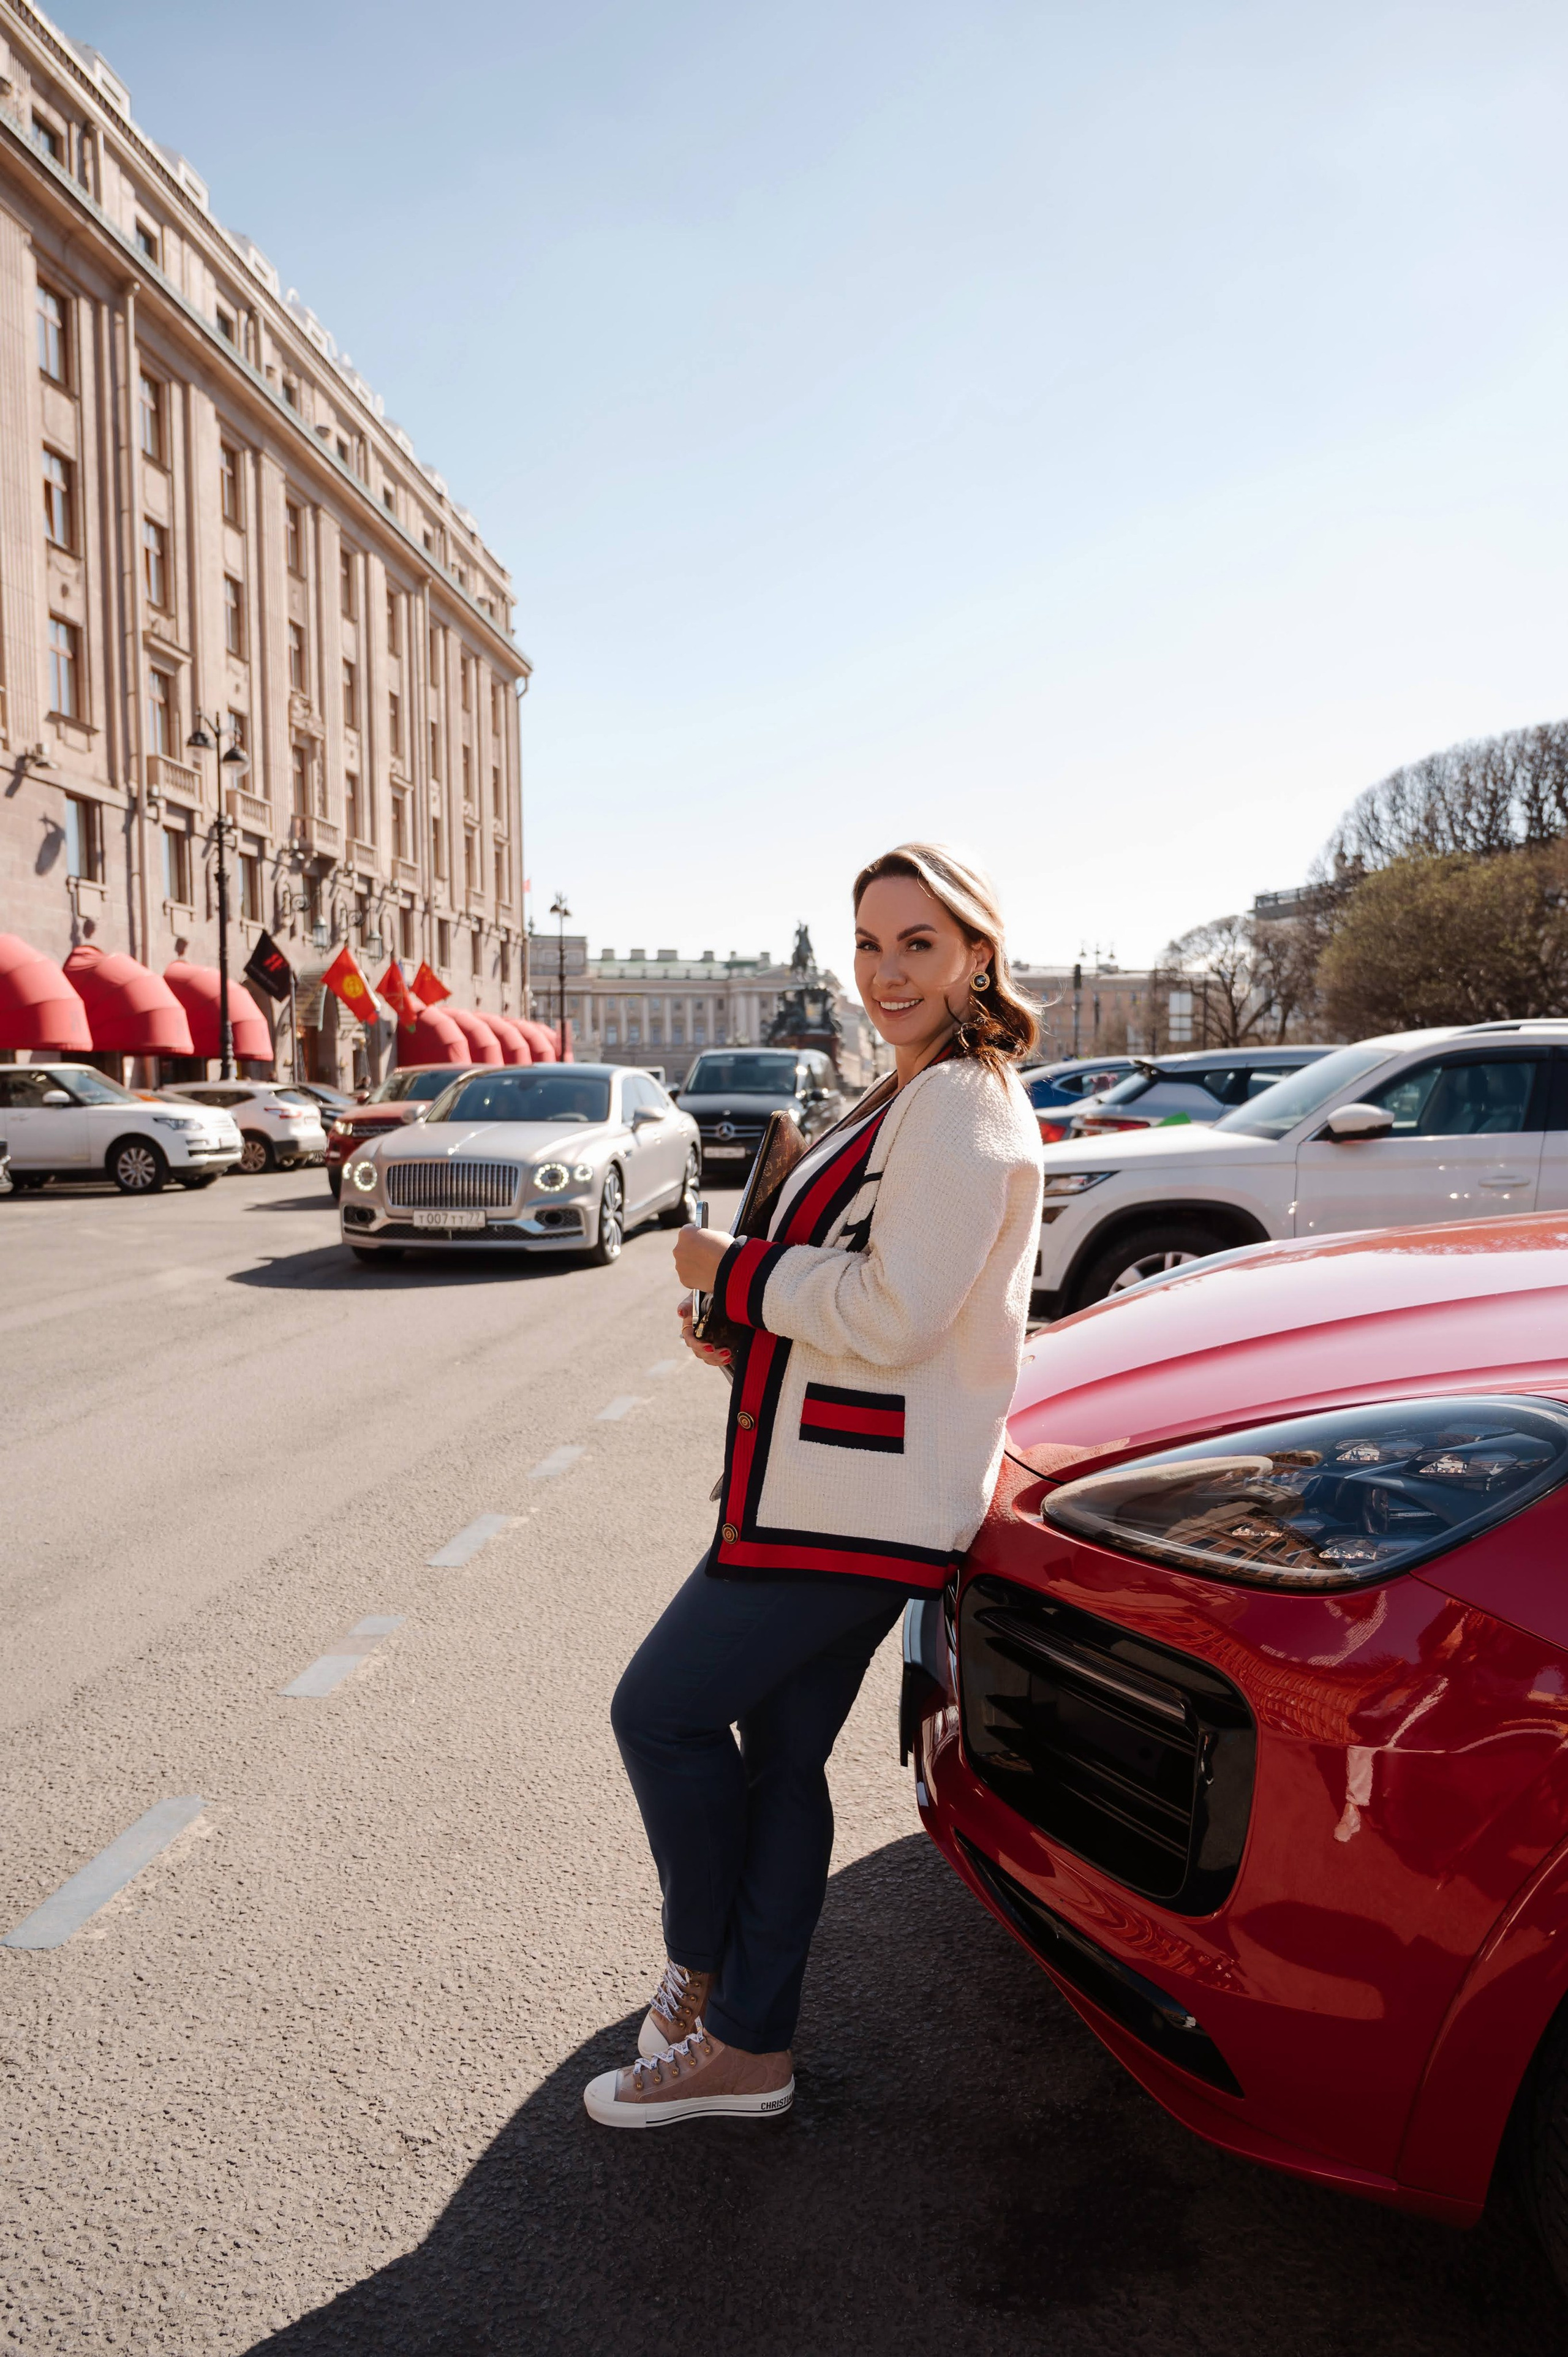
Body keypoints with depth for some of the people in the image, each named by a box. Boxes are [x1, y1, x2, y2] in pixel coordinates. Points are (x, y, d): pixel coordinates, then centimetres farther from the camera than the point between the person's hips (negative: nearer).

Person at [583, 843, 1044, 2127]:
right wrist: (748, 1324, 8)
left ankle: (705, 1972, 23)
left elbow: (898, 1313, -23)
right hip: (842, 1488, 10)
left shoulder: (961, 1104, -16)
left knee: (660, 1711, 1)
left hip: (860, 1500, -10)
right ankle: (747, 2044, 29)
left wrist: (732, 1271, -12)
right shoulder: (920, 1097, 17)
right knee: (782, 1758, 15)